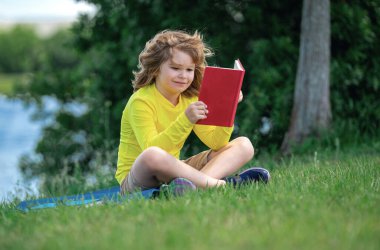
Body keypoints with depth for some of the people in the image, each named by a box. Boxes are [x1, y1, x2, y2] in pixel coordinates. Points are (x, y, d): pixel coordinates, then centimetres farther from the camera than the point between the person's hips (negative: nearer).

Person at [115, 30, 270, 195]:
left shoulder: (190, 99, 8)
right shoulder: (141, 101, -15)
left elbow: (216, 143, 1)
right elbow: (151, 151, -29)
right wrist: (186, 120, -38)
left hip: (173, 172, 7)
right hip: (138, 179, -7)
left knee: (243, 146, -3)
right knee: (152, 155, -44)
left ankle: (196, 182, -34)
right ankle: (222, 184, -32)